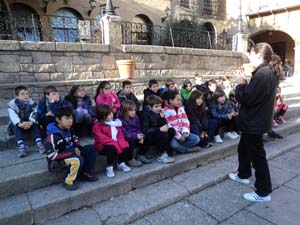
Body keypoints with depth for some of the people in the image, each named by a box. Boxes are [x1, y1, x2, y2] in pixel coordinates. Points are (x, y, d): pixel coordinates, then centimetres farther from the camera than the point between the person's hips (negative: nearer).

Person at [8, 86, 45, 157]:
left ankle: (39, 143, -39)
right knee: (16, 127, -32)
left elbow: (34, 114, -20)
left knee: (34, 124, -28)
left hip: (29, 123, 1)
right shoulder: (12, 104, -12)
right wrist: (20, 124, -46)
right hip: (17, 124, -1)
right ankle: (21, 146, -45)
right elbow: (13, 116, -27)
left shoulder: (31, 103, -6)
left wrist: (30, 122, -40)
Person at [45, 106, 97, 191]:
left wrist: (76, 148, -4)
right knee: (78, 159, -34)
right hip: (58, 159, -8)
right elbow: (52, 155, -28)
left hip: (71, 152, 8)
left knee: (91, 148, -1)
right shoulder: (53, 135, -24)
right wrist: (72, 153, -25)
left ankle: (86, 172, 6)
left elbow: (75, 139, 19)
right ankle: (68, 182, -11)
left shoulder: (68, 129, 1)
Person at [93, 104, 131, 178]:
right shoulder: (97, 126, -13)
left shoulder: (115, 122, 7)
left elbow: (120, 135, 5)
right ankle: (109, 167, -11)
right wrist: (115, 143, -30)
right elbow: (102, 139, -23)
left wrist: (121, 143, -16)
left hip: (117, 143, 6)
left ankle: (121, 163, 10)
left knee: (125, 146, -15)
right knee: (112, 148, -35)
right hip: (103, 146, -6)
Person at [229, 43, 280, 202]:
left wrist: (241, 84, -9)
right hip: (256, 120, 11)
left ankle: (264, 192, 14)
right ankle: (243, 175, 42)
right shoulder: (269, 72, 11)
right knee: (243, 148, 24)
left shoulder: (262, 74, -23)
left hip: (255, 122, -11)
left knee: (257, 155, 0)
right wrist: (245, 85, 1)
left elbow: (246, 98, -25)